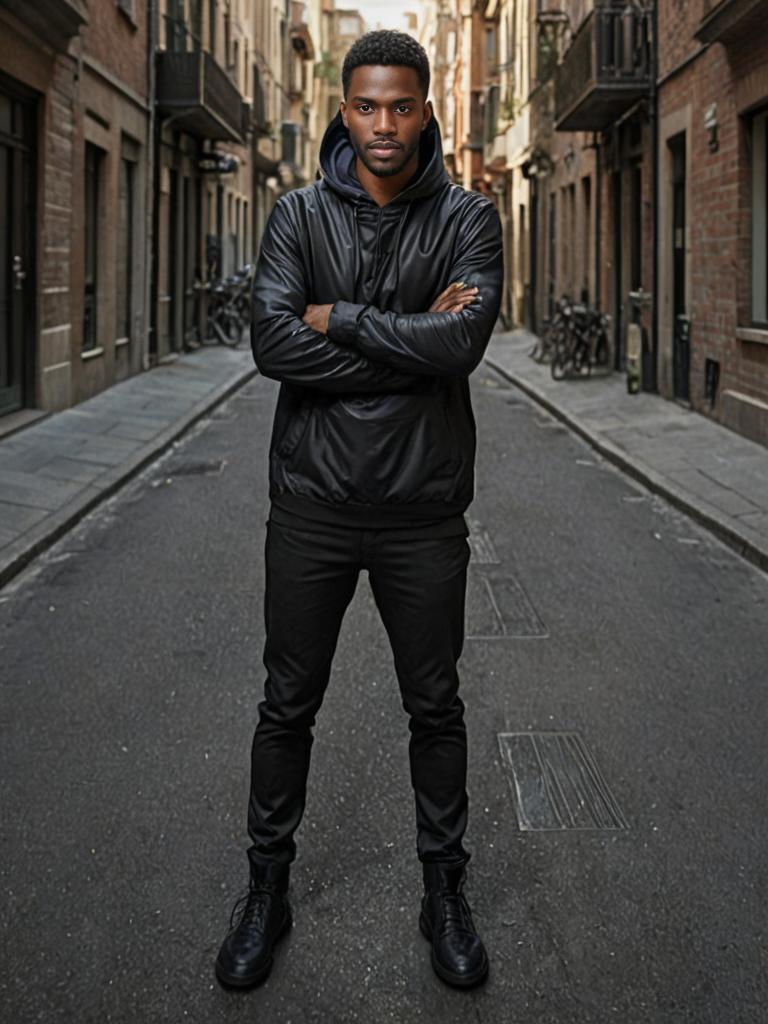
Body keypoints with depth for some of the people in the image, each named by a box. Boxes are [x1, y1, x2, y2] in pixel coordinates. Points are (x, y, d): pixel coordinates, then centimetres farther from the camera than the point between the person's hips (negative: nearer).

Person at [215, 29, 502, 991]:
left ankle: (444, 891, 29)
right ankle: (267, 887, 29)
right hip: (313, 505, 1)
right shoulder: (299, 215, 0)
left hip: (424, 512, 0)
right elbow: (273, 343, -15)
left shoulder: (467, 217, -1)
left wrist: (338, 317, -13)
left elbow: (464, 341, -19)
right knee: (287, 705, 11)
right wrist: (414, 343, -17)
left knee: (435, 708, 12)